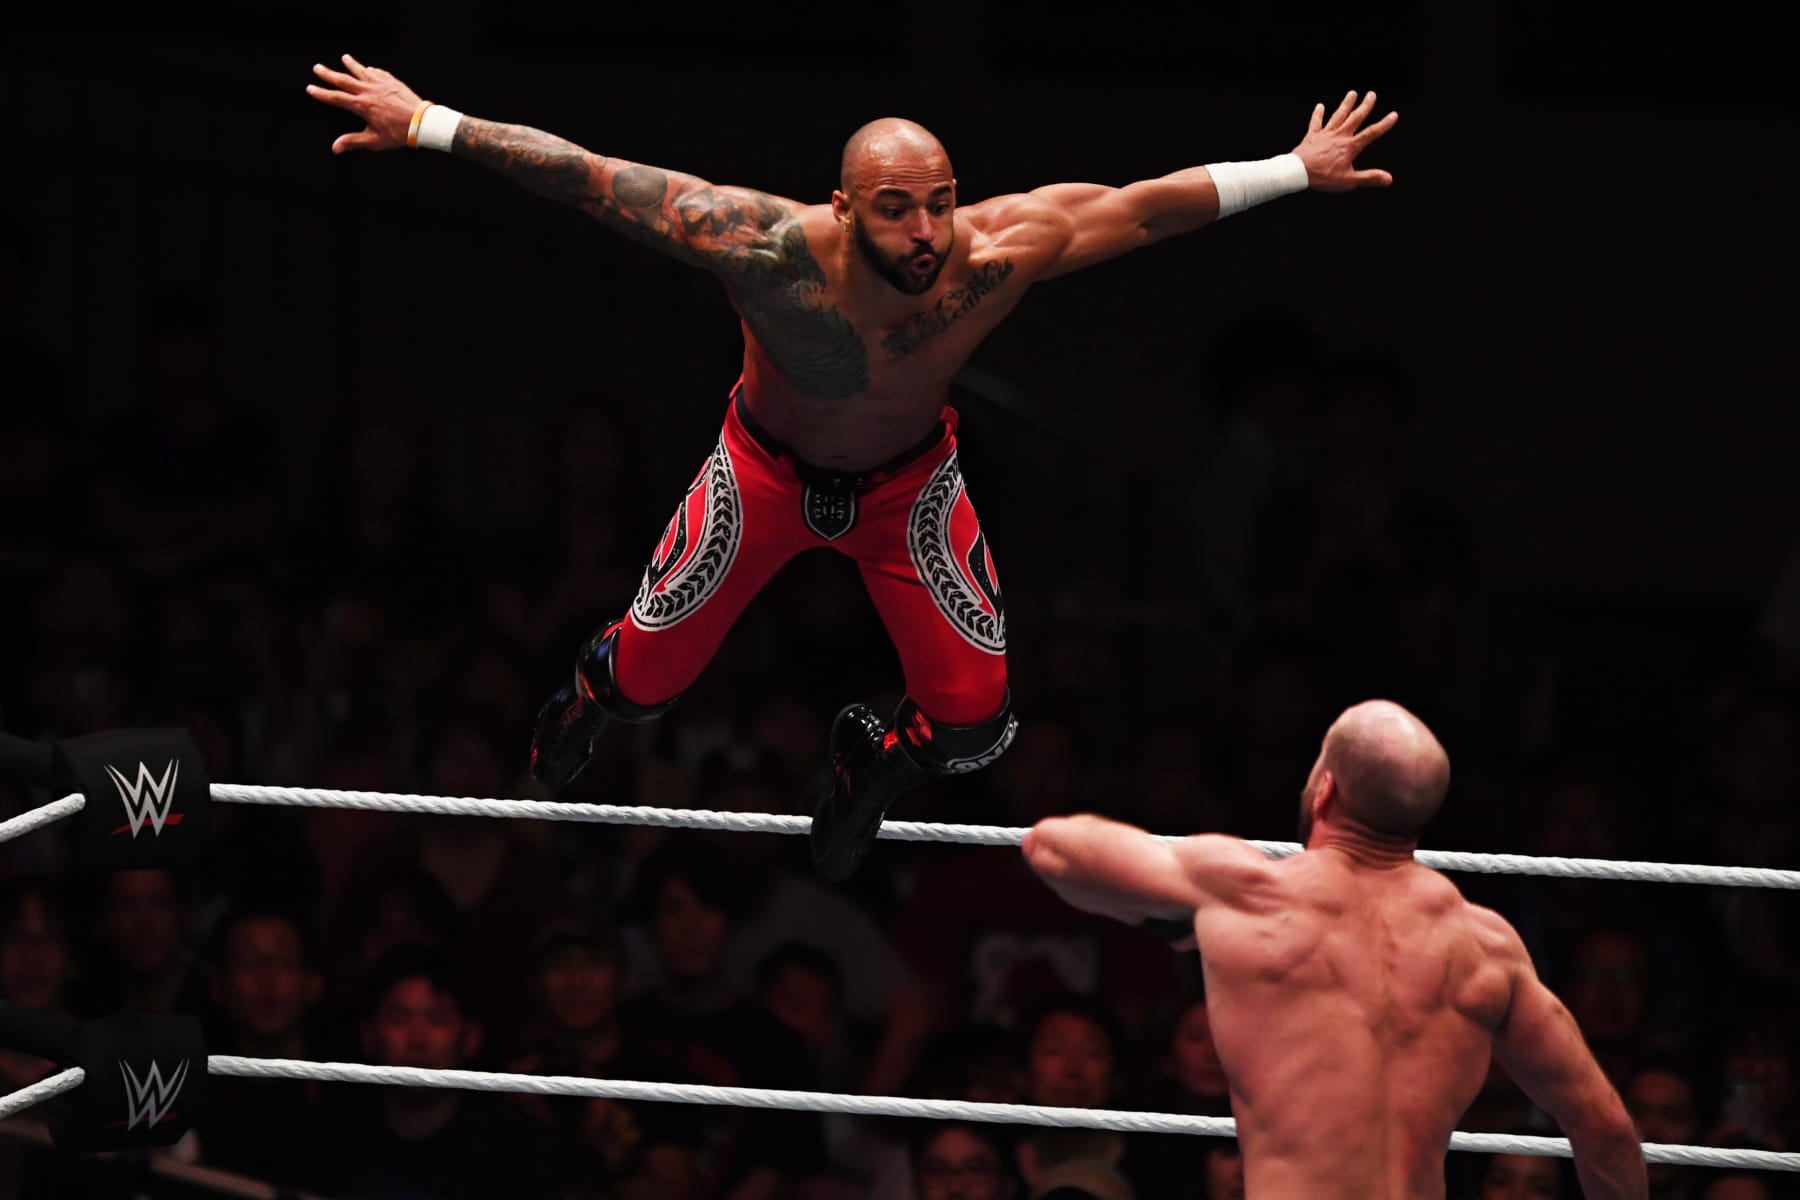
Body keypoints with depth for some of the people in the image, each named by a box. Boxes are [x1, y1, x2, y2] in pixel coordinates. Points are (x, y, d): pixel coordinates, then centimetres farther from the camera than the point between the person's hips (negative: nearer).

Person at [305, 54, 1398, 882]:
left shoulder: (992, 254, -36)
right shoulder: (773, 251, -42)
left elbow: (1142, 207, -23)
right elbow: (591, 180, -36)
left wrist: (1299, 172, -17)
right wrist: (427, 126, -35)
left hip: (909, 481, 2)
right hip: (769, 468, -2)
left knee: (976, 721, 0)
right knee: (648, 679, 9)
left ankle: (875, 762, 37)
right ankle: (591, 699, 49)